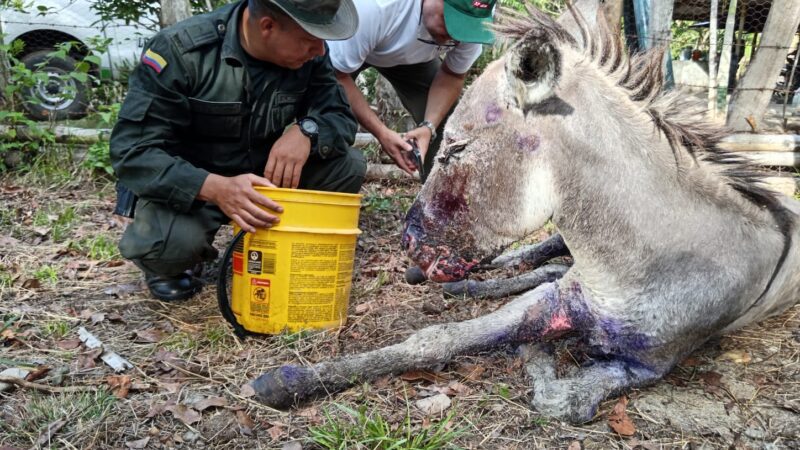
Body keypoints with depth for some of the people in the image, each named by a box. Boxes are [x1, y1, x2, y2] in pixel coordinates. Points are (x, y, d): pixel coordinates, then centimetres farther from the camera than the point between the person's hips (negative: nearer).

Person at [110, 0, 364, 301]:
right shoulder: (181, 50, -24)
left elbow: (341, 118, -7)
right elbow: (131, 151, -26)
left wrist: (306, 131, -32)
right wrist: (216, 188, -43)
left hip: (262, 177, 4)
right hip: (188, 187, -4)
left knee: (350, 166, -16)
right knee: (175, 240, -36)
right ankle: (168, 265, 3)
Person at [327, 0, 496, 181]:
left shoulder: (476, 19, -29)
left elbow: (453, 75, -12)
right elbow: (338, 76, -30)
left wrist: (429, 126, -28)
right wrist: (381, 132, -35)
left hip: (412, 54, 4)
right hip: (340, 49, -3)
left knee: (443, 124, -11)